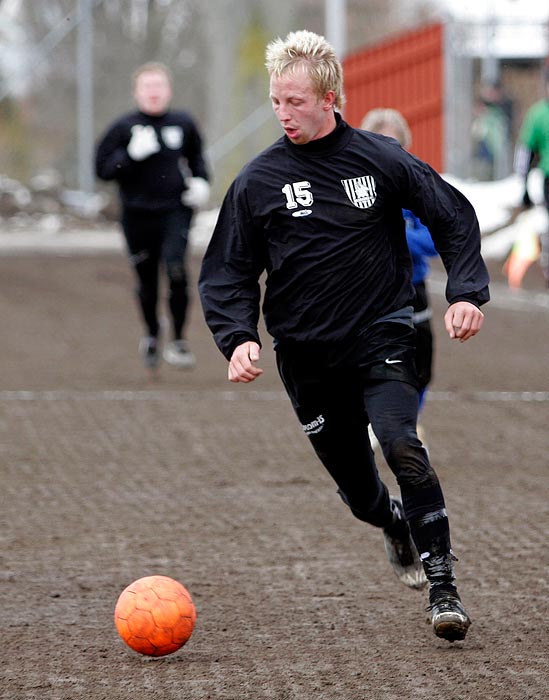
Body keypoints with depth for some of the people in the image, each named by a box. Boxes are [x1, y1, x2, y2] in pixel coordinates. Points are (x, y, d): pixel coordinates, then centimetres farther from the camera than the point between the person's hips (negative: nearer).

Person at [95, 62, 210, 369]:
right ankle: (152, 336, 35)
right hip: (138, 214, 0)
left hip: (175, 211, 0)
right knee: (147, 280, 9)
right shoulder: (124, 128, -3)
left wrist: (201, 181, 5)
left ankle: (179, 340, -6)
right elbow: (103, 168, -4)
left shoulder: (183, 124, 4)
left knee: (176, 268, -19)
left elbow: (196, 157, 22)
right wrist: (132, 154, -17)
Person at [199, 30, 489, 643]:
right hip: (307, 356, 2)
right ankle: (395, 524, 45)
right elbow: (227, 271, 4)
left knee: (403, 446, -24)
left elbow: (454, 217, 6)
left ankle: (442, 587, -19)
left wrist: (466, 293, -7)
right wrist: (238, 337, -12)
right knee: (354, 483, 9)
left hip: (381, 338, -2)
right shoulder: (257, 180, -1)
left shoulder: (381, 159, -3)